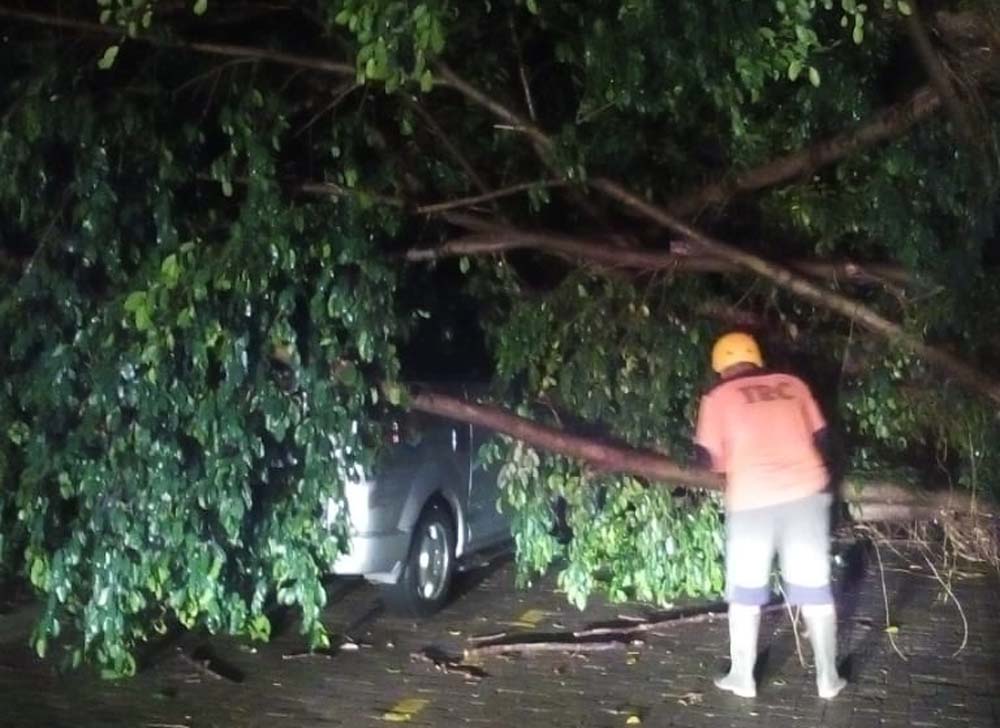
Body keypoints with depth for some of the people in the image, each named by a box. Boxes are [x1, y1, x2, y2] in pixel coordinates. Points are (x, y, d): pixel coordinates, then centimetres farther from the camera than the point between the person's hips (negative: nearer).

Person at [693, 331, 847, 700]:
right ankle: (828, 677, 18)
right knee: (814, 586, 11)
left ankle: (742, 677, 19)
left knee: (746, 589, 12)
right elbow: (819, 436, 14)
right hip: (806, 491, 3)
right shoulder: (793, 384, 13)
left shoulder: (718, 397, 4)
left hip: (753, 499, -2)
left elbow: (708, 457, 1)